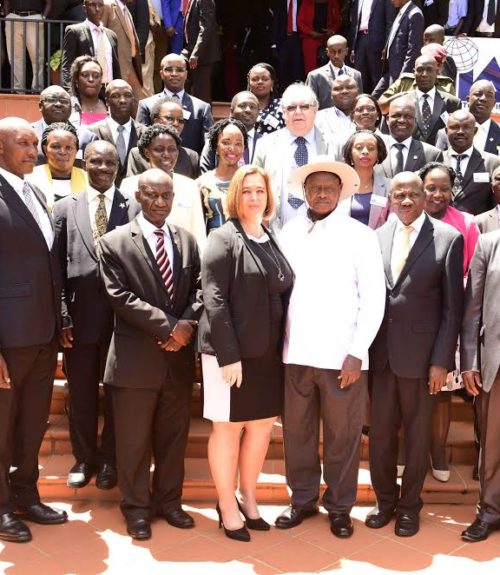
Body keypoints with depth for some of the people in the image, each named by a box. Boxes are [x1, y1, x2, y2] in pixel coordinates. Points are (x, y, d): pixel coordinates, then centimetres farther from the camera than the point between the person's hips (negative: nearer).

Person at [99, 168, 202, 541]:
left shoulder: (187, 240, 10)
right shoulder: (115, 243, -4)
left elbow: (199, 289, 6)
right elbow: (121, 297, -12)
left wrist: (187, 325, -12)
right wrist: (168, 326, -17)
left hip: (179, 356, 4)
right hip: (136, 358, -4)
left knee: (174, 436, 15)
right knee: (134, 440, 7)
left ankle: (168, 501, 31)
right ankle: (136, 508, 24)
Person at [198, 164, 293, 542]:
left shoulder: (273, 241, 11)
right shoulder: (224, 239, -7)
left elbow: (285, 295, 12)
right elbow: (214, 299, -14)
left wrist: (283, 345, 2)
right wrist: (228, 355, -20)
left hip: (268, 351, 6)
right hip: (231, 350, -6)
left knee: (263, 424, 13)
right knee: (229, 426, 5)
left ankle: (248, 497, 29)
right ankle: (227, 506, 18)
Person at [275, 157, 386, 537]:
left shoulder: (360, 235, -1)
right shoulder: (288, 234, 6)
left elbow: (374, 298, -3)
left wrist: (357, 353, -9)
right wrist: (278, 342, 1)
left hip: (342, 355, -2)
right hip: (296, 352, 3)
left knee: (342, 435, 7)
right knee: (297, 431, 12)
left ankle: (339, 506, 25)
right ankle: (303, 499, 30)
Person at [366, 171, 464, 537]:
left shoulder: (448, 238, -4)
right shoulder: (377, 236, 5)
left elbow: (453, 305, -5)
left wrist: (442, 360, -9)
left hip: (421, 353, -3)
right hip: (380, 353, 3)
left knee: (417, 435, 10)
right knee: (380, 433, 12)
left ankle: (409, 506, 27)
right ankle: (385, 500, 30)